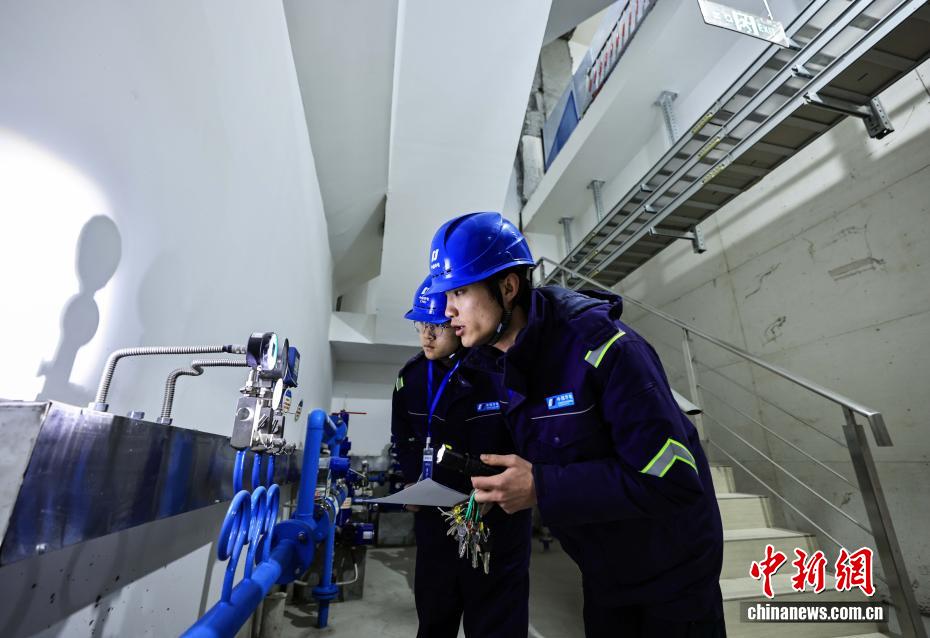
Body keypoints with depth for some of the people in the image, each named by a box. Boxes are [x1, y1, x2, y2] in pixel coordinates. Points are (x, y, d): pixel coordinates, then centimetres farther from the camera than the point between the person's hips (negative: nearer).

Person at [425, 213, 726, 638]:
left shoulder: (600, 345, -32)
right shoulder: (497, 366, -8)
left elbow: (672, 478, -33)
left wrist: (541, 489, -33)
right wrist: (496, 485, -12)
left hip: (670, 570, -5)